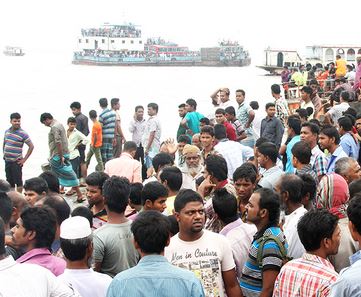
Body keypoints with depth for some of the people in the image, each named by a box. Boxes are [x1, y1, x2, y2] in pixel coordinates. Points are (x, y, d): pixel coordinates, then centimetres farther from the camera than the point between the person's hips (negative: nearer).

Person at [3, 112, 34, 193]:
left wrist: (24, 159, -13)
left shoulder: (23, 134, -13)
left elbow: (31, 146, -13)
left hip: (16, 162, -6)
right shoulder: (7, 131, 6)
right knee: (9, 181, 15)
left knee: (18, 181, 2)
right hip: (7, 161, 6)